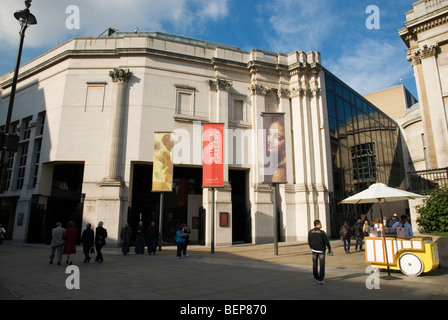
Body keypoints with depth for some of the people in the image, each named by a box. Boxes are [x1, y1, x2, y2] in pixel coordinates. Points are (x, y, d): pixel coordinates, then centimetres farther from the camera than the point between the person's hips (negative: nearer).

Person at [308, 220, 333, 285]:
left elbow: (309, 242, 3)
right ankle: (321, 279, -4)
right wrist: (329, 249, 3)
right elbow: (326, 241, -10)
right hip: (321, 250, -4)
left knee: (315, 264, 16)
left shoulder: (310, 232, -3)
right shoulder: (322, 232, -13)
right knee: (321, 265, 0)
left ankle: (316, 277, 29)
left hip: (314, 250, 4)